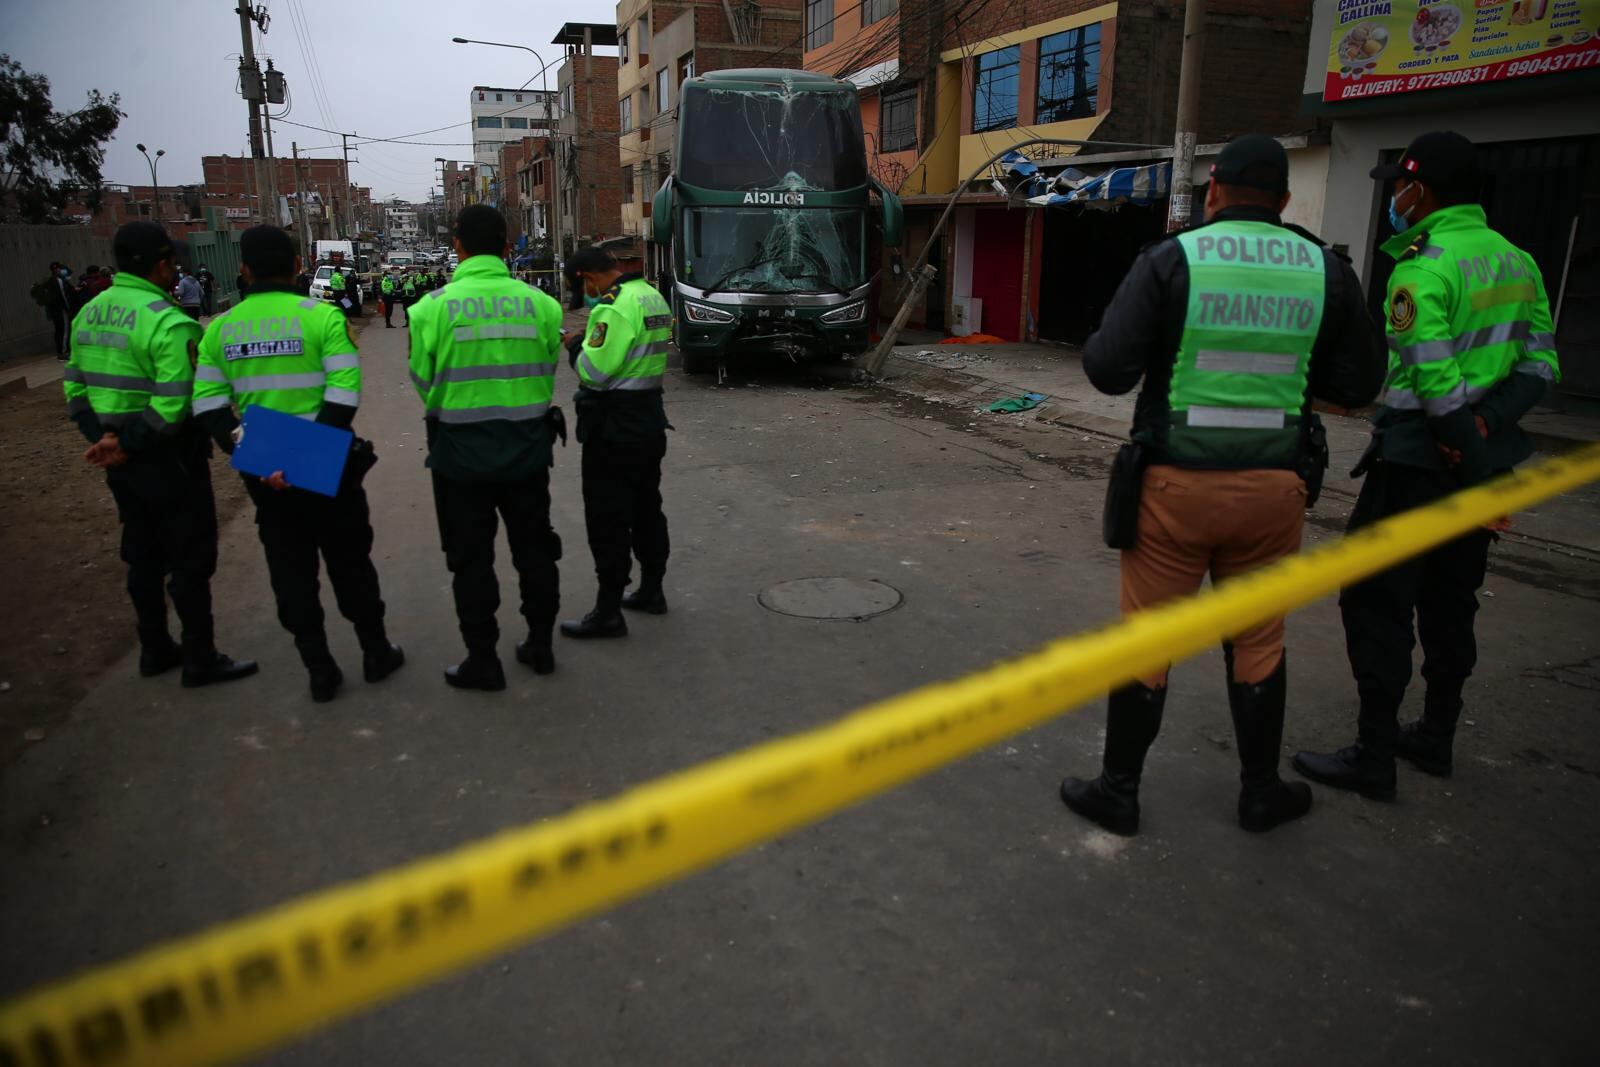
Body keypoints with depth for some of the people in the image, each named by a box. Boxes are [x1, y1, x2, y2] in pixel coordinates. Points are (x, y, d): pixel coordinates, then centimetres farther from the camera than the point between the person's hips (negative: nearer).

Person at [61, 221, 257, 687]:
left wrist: (102, 435, -2)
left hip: (122, 459, 8)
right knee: (190, 560, 4)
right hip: (168, 458, -8)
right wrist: (127, 446, -16)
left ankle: (155, 648, 31)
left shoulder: (88, 313, 7)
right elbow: (173, 405, -25)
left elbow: (75, 386, 8)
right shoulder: (166, 321, -19)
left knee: (144, 555, 19)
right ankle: (200, 659, 12)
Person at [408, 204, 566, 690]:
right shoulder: (539, 303, -5)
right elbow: (548, 372, 1)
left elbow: (423, 381, -2)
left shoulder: (434, 306, -11)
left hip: (461, 450, -2)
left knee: (471, 558, 10)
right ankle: (540, 645, 29)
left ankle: (482, 660, 18)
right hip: (528, 448, 3)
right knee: (534, 549, 17)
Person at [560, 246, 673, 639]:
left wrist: (577, 344, -3)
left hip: (615, 427, -10)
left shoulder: (615, 306, -19)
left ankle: (608, 612, 2)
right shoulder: (654, 297, 11)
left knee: (607, 519, -4)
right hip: (649, 416, 10)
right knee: (646, 508, 18)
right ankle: (651, 591, 29)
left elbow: (594, 370, -22)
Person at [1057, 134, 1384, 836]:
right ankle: (1261, 792, 32)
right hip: (1273, 487, 3)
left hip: (1177, 485, -3)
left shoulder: (1170, 260, -7)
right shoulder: (1327, 272, 2)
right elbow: (1357, 385, 6)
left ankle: (1118, 790, 20)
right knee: (1258, 642, 17)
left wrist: (1129, 346, 9)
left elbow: (1108, 370, -12)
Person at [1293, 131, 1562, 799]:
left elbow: (1436, 385, -22)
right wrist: (1486, 431, -2)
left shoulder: (1421, 271, -16)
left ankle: (1373, 757, 5)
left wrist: (1472, 451, -13)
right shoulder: (1518, 262, 10)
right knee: (1449, 603, 18)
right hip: (1473, 465, 8)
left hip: (1418, 461, -8)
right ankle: (1436, 738, 30)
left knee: (1376, 604, 0)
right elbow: (1540, 367, 7)